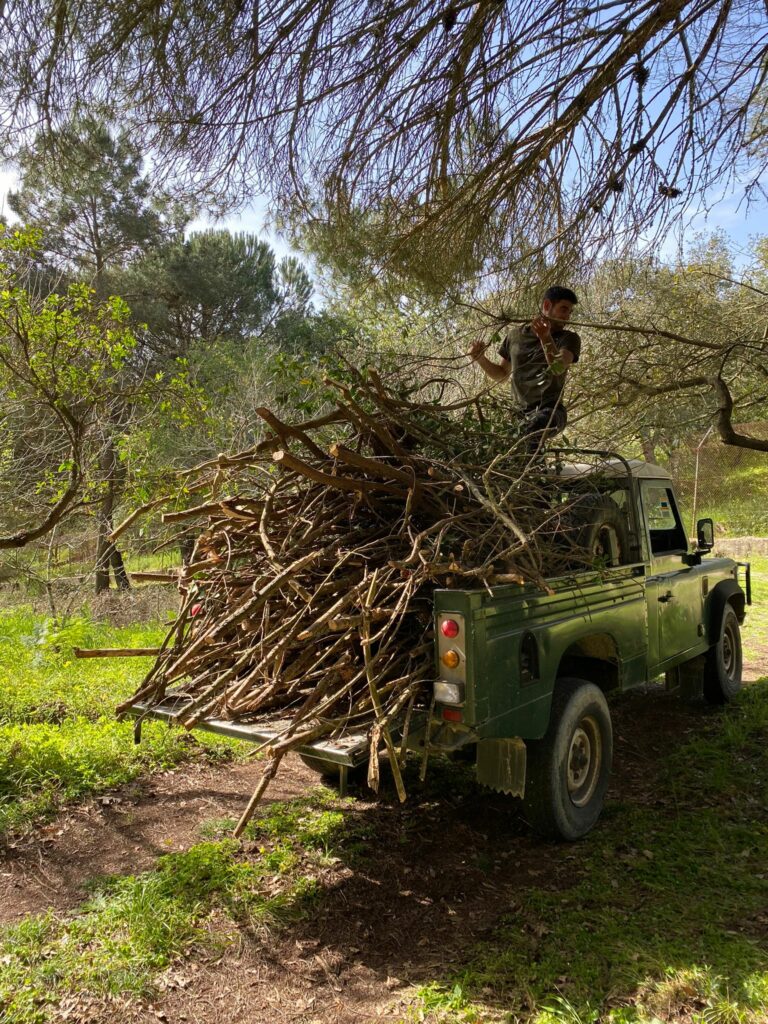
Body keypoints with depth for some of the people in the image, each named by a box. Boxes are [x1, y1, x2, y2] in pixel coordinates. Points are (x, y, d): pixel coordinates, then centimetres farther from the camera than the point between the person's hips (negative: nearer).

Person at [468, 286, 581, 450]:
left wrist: (546, 339, -35)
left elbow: (559, 367, -17)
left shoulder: (568, 339, 5)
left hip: (549, 411, -4)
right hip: (519, 413, 4)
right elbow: (501, 374, 24)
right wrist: (481, 359, 5)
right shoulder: (516, 335, 14)